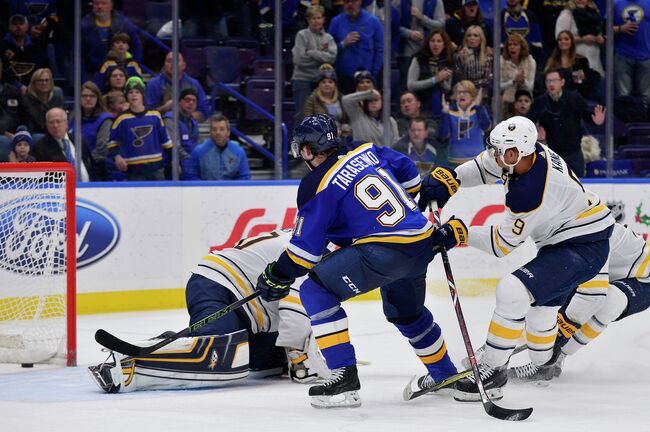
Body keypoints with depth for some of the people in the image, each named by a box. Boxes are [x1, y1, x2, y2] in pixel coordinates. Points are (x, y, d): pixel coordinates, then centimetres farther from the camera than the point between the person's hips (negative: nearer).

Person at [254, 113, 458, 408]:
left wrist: (277, 277, 8)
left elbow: (306, 248, -5)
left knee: (316, 291, -5)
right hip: (422, 244, 9)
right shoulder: (367, 152, 12)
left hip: (385, 251, -9)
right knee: (406, 311, 33)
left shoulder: (317, 185, -7)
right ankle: (444, 373, 50)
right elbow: (407, 172, 25)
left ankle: (345, 377, -12)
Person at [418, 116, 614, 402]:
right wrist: (446, 180, 0)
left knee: (513, 292, -24)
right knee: (539, 305, 27)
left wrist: (462, 234, -14)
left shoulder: (530, 192, -31)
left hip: (584, 249, -11)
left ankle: (491, 372, -16)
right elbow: (485, 167, 13)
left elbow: (503, 244, -20)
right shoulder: (531, 152, -6)